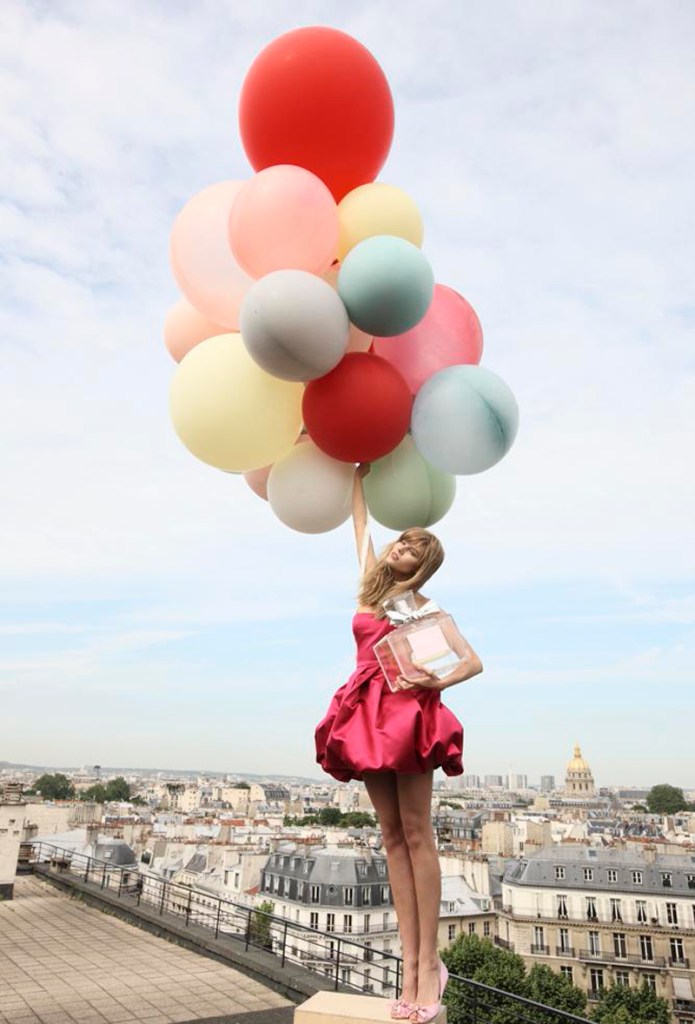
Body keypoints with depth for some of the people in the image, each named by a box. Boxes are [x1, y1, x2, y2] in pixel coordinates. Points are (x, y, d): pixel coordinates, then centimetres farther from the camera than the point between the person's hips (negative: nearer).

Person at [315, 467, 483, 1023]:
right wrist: (361, 469, 27)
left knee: (416, 834, -5)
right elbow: (360, 523, 22)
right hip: (369, 714, 5)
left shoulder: (425, 607, 2)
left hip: (410, 711, -4)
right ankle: (411, 962, 8)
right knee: (393, 837, 4)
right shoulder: (370, 585, 14)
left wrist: (439, 680, -19)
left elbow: (475, 662, 0)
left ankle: (429, 963, 0)